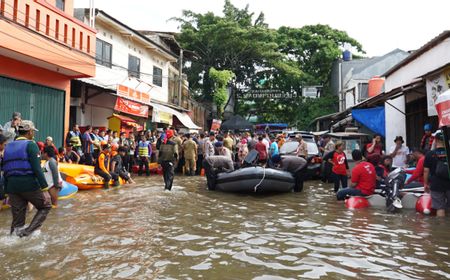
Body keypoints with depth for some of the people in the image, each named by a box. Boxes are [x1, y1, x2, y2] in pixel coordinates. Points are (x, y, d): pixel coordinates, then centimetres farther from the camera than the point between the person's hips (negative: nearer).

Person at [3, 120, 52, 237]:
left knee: (17, 220, 13)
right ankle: (27, 231, -4)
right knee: (45, 206, 12)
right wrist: (44, 187, -15)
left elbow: (5, 171, 17)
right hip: (29, 184, -6)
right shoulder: (30, 144, -5)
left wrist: (7, 191, 21)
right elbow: (37, 168, -15)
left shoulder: (8, 147, 16)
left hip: (12, 186, 7)